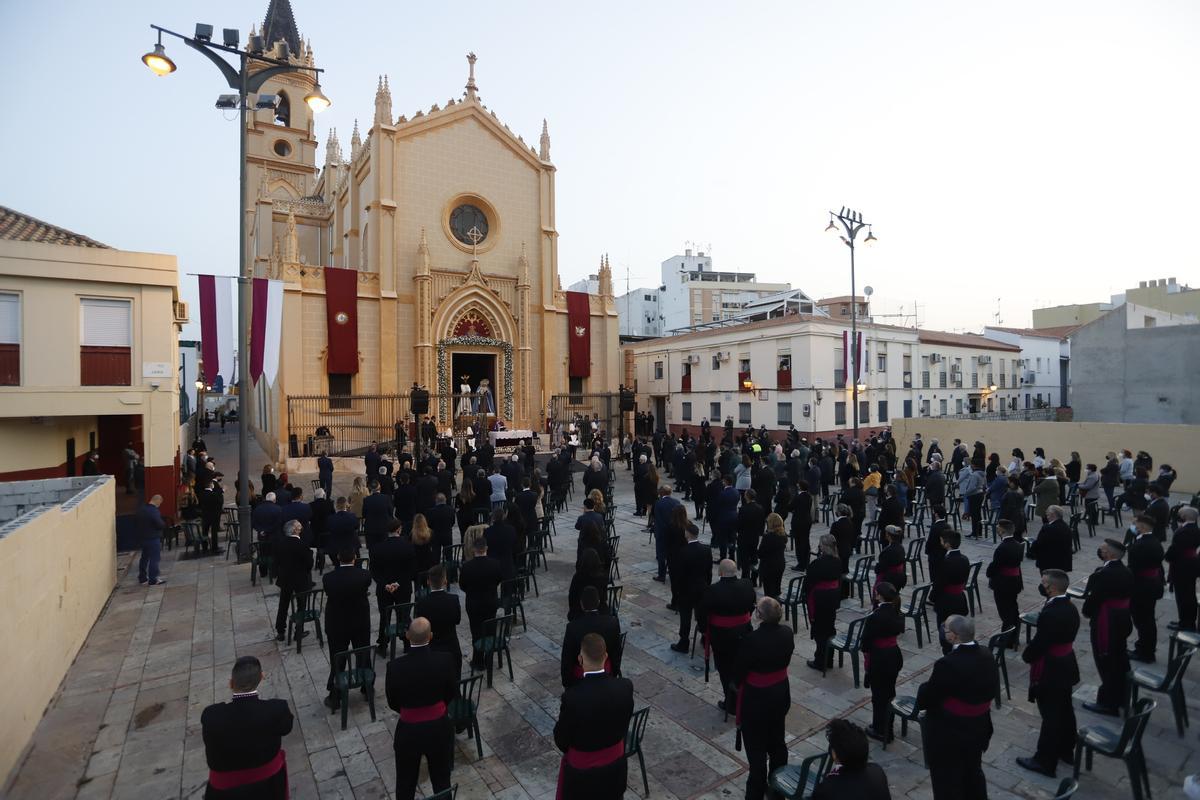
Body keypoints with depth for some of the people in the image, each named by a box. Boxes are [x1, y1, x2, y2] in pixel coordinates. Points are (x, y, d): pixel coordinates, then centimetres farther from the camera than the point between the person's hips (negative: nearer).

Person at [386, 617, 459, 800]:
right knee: (441, 779, 24)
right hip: (439, 728, 1)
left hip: (409, 730, 0)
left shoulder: (395, 666, -22)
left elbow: (393, 703, -5)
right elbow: (453, 693, -5)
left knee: (406, 782, 25)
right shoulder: (445, 660, -21)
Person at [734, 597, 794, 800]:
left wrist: (737, 683, 3)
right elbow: (785, 661, 5)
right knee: (777, 741, 25)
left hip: (756, 699, -6)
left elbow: (739, 672, -18)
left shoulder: (751, 639, -30)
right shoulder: (787, 633, -12)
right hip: (781, 694, 6)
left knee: (756, 748, 12)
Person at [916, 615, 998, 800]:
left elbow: (923, 700, -24)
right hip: (978, 729, 7)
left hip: (948, 735, -7)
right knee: (973, 773, 30)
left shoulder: (948, 664, -33)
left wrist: (926, 687, -5)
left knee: (947, 784, 14)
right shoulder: (987, 656, -9)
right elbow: (991, 690, 9)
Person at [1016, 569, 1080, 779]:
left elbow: (1038, 644, -23)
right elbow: (1063, 637, 12)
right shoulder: (1070, 608, 0)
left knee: (1050, 716, 3)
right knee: (1064, 711, 23)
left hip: (1050, 672, -9)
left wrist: (1026, 655, -6)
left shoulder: (1050, 614, -30)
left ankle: (1045, 761, 16)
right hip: (1066, 667, 9)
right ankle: (1066, 751, 40)